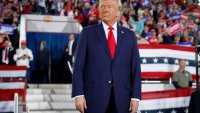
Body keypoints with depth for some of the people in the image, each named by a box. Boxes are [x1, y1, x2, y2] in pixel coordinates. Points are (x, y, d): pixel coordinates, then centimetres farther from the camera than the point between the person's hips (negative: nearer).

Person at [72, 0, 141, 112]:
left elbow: (135, 69, 6)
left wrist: (135, 97, -2)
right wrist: (78, 94, -9)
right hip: (94, 97, -1)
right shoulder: (88, 33, 5)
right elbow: (78, 67, 0)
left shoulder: (129, 35, 10)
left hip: (121, 99, 2)